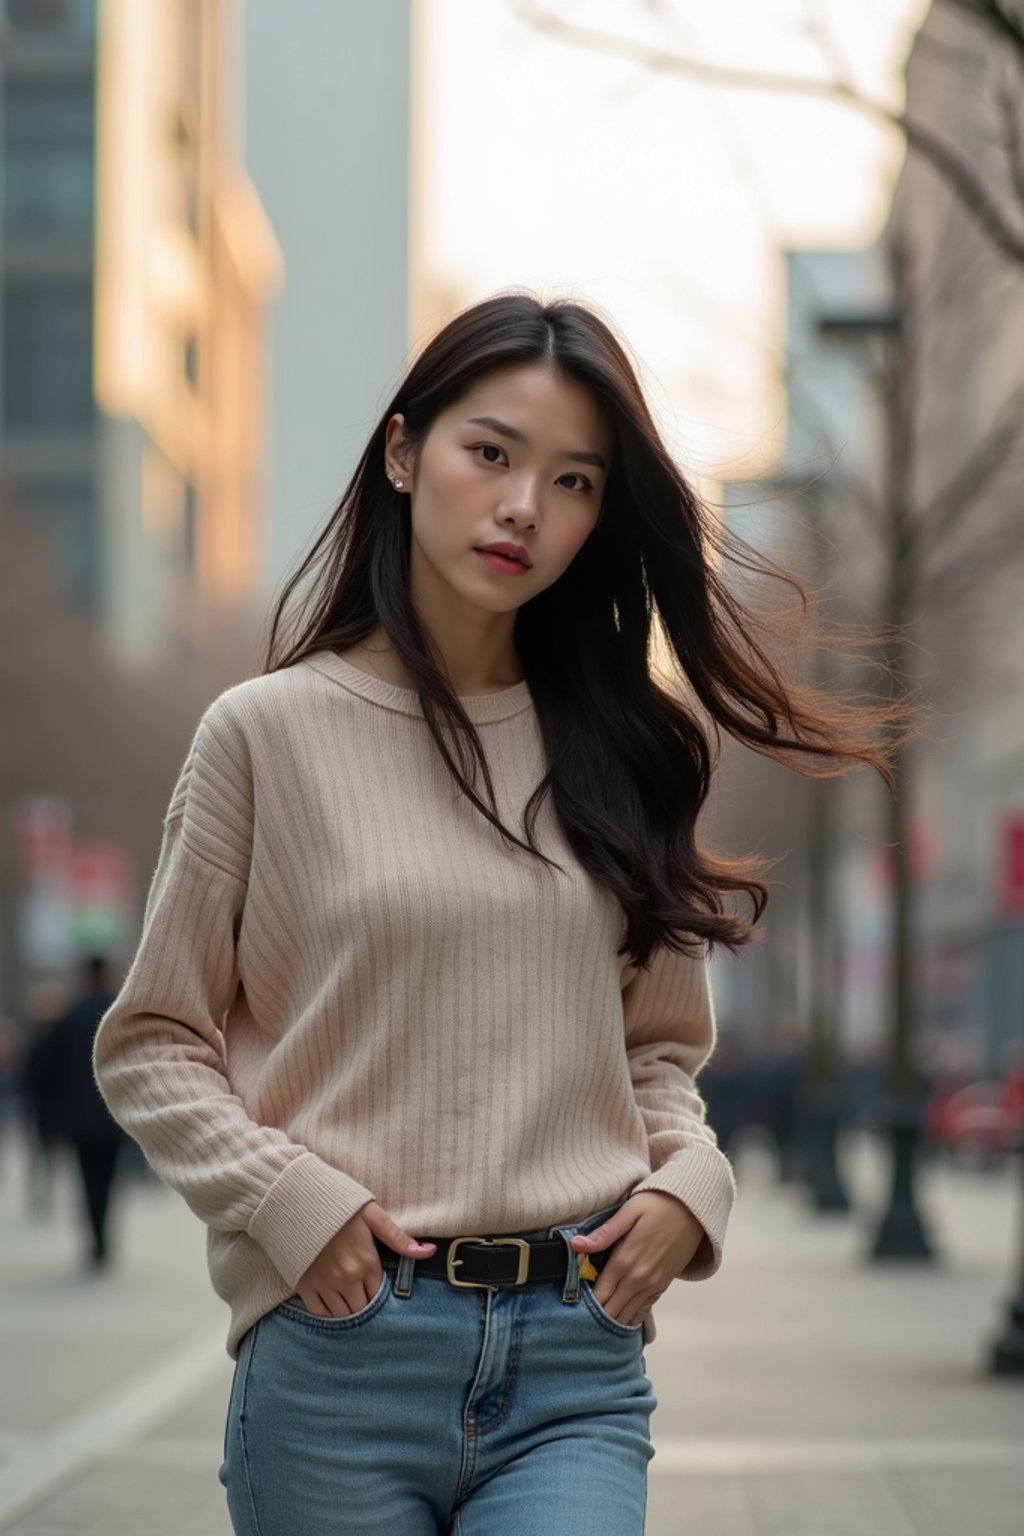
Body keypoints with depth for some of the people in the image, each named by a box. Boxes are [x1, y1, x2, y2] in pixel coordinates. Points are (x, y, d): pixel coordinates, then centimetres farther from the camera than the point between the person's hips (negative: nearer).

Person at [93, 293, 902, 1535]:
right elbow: (151, 1045, 4)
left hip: (580, 1362, 2)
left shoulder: (618, 749, 11)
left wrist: (687, 1185, 1)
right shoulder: (271, 732, 1)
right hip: (342, 1353, -2)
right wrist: (290, 1201, -10)